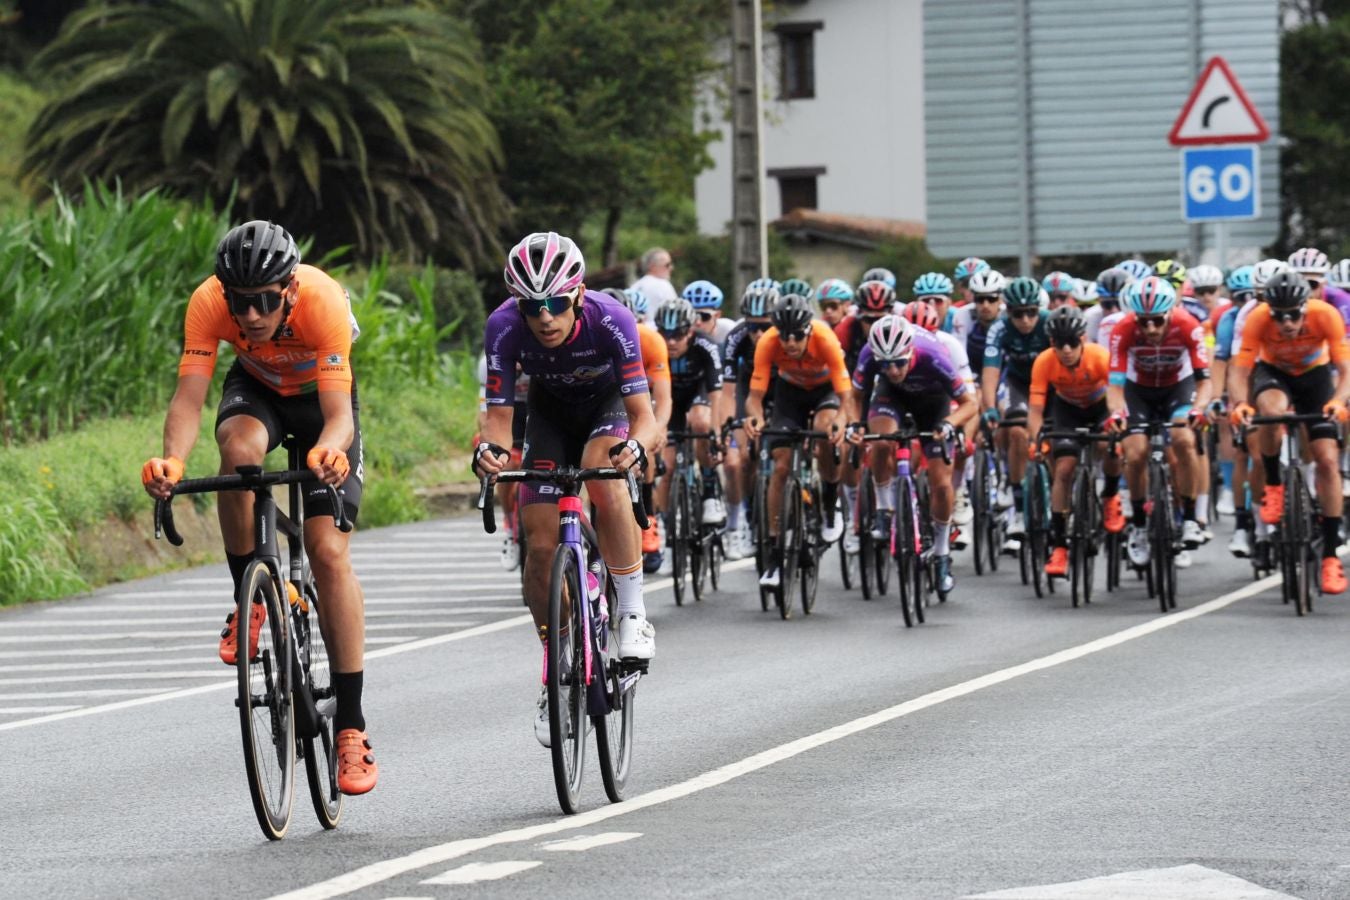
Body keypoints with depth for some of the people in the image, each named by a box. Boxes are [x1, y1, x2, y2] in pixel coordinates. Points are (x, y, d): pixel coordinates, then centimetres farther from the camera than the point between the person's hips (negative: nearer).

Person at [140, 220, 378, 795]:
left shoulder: (323, 302, -37)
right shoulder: (209, 303, -31)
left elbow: (339, 413, -42)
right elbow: (189, 397, -36)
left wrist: (330, 451, -65)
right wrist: (172, 459, -56)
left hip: (320, 397, -2)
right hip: (256, 389, 2)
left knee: (329, 552, -15)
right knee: (240, 448, -36)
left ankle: (351, 726, -10)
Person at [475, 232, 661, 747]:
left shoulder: (610, 319, -36)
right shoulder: (504, 327, -31)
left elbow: (643, 414, -36)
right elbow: (499, 414, -27)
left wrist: (637, 445, -58)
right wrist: (488, 449, -50)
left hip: (608, 402, -2)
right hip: (550, 410, 2)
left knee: (606, 483, -35)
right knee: (540, 544, -9)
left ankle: (632, 614, -20)